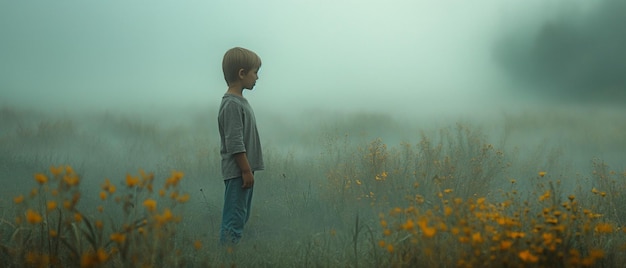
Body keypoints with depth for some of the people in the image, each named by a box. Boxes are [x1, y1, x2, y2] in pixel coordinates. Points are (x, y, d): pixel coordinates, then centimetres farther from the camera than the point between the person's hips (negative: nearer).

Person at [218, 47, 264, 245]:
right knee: (234, 221, -8)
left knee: (241, 219, 14)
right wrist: (246, 170, -18)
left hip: (243, 172, 10)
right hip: (238, 173, -10)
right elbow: (235, 144, -20)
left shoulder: (240, 101, 15)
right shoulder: (232, 104, -17)